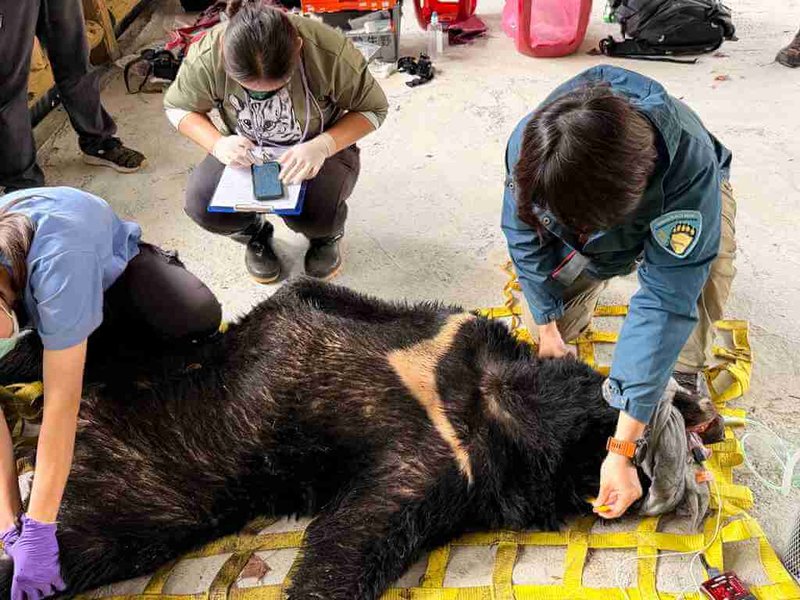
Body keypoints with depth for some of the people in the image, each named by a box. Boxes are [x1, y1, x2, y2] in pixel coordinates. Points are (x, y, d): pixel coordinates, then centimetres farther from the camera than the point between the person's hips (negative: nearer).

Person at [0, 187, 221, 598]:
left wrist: (38, 530, -43)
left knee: (199, 320, -27)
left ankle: (157, 267, 7)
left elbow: (62, 400, -46)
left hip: (114, 262, -3)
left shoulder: (56, 259, -48)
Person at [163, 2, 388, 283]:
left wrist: (323, 145, -32)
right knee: (203, 207, -25)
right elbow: (177, 107, -4)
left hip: (319, 150, -2)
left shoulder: (330, 51, -29)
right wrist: (217, 143, -25)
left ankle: (327, 234, 9)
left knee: (312, 215, -32)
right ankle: (255, 234, 12)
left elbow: (374, 108, -14)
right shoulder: (206, 56, -24)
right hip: (244, 152, 2)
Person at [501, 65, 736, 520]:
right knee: (540, 324, -4)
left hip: (675, 205, -2)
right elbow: (524, 234, -16)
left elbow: (666, 301, -46)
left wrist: (622, 448, -46)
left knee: (691, 281, -33)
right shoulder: (528, 146, -37)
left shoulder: (691, 166, -47)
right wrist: (548, 325, -8)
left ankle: (682, 381, -2)